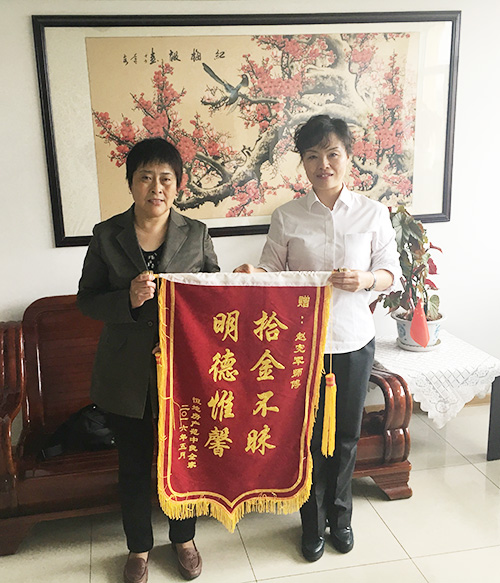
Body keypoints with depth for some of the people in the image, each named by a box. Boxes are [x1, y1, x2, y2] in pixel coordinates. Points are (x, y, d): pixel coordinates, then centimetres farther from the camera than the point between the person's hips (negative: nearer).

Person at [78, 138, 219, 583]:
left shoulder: (197, 234, -2)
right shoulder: (106, 235, -3)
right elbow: (86, 299, -2)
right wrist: (128, 299, -20)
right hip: (126, 374, 0)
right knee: (134, 464, 15)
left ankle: (184, 538, 42)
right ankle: (139, 547, 40)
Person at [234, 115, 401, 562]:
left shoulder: (373, 213, -2)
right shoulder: (287, 216, -4)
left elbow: (391, 272, 1)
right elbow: (273, 270, 0)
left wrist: (365, 280, -20)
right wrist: (252, 273, -22)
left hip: (354, 341, 1)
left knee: (347, 434, 16)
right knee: (310, 435, 11)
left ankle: (340, 515, 41)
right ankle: (314, 523, 34)